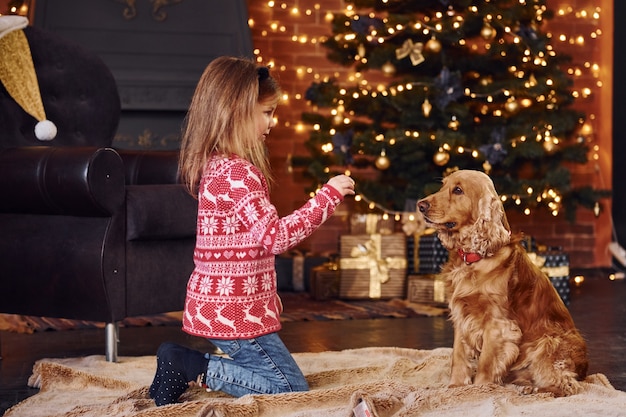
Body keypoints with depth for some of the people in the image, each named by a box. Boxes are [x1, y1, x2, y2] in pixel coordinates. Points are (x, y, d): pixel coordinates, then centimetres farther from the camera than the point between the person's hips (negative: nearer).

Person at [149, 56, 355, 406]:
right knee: (292, 389, -2)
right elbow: (275, 236, -25)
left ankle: (184, 364, 9)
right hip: (235, 313, -10)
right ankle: (197, 369, -6)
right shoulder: (236, 173, -20)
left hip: (214, 306, 10)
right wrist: (328, 196, -20)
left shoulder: (216, 166, 10)